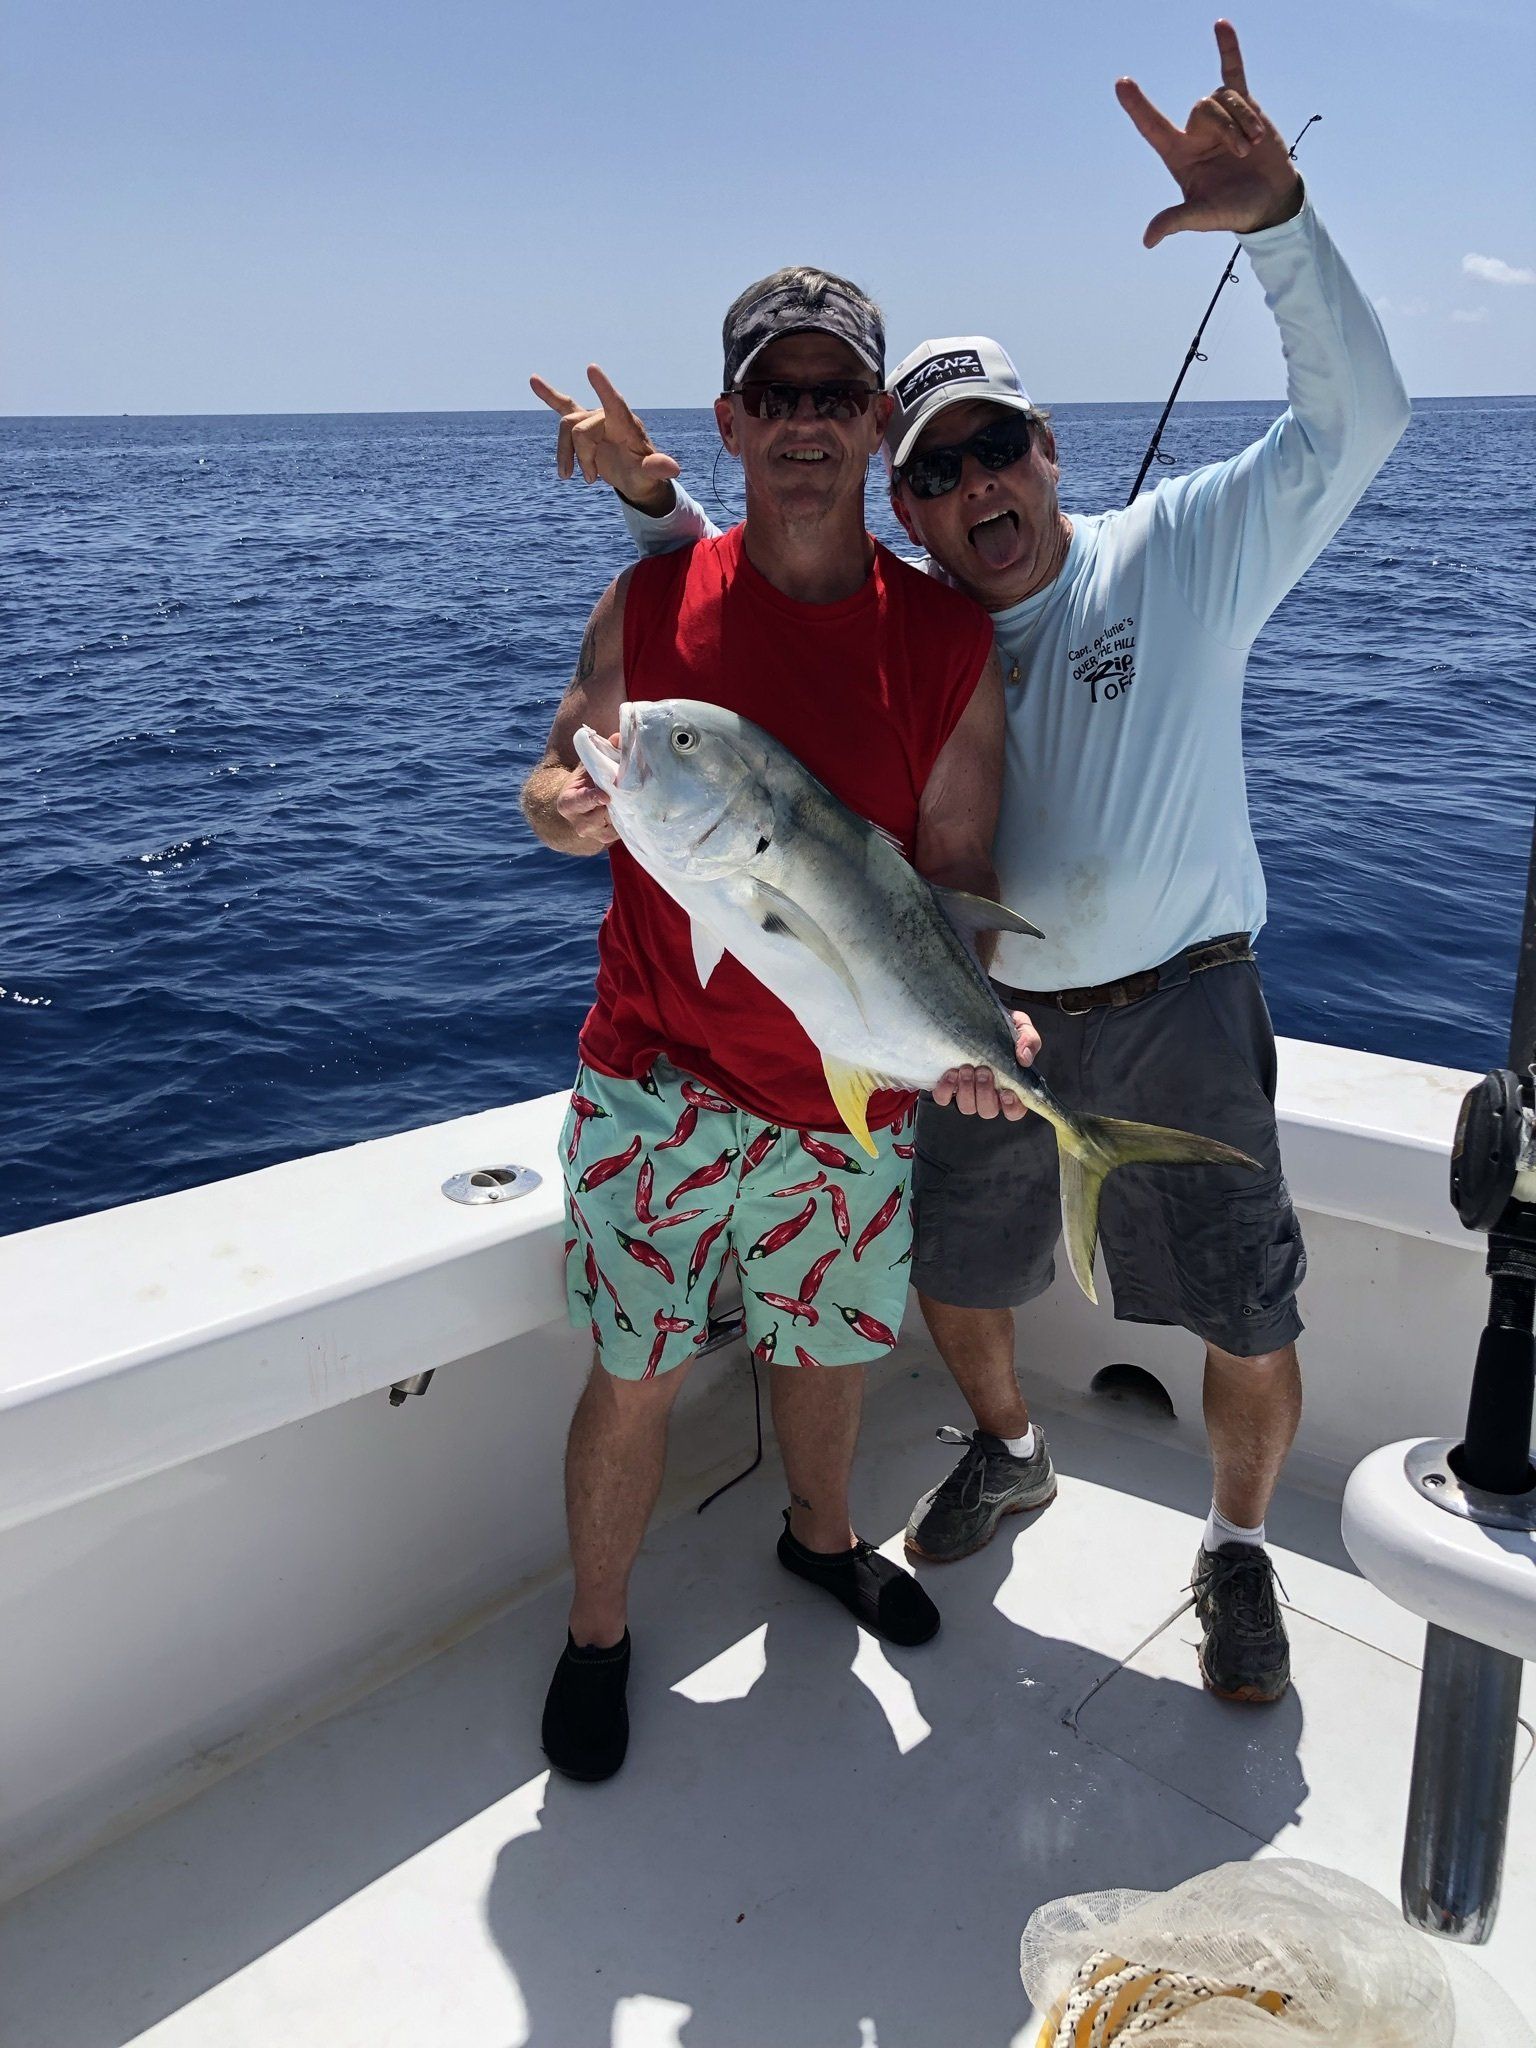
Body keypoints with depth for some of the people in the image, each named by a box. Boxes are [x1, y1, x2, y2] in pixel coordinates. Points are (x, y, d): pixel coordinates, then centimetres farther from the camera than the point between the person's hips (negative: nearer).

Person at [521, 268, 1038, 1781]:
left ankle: (821, 1536, 52)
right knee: (637, 1377, 7)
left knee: (829, 1343, 22)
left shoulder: (949, 642, -4)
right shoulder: (652, 603, -4)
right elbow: (560, 786, 3)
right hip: (659, 1082, -1)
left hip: (854, 1092, 2)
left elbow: (955, 871, -4)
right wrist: (567, 805, -22)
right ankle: (596, 1631, 33)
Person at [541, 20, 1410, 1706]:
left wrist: (1274, 220, -27)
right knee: (948, 1277, 20)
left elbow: (1356, 420, -14)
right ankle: (1006, 1456, 50)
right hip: (983, 1027, 3)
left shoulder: (1186, 550, -6)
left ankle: (1236, 1554, 33)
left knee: (1252, 1336, 4)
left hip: (1175, 1015, -3)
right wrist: (648, 497, -6)